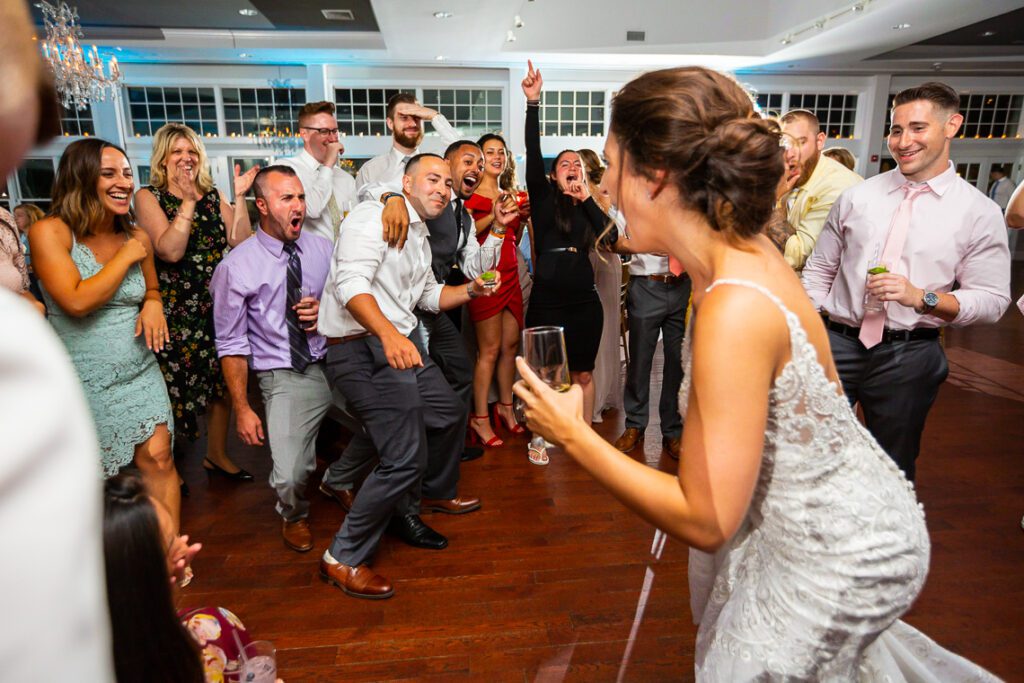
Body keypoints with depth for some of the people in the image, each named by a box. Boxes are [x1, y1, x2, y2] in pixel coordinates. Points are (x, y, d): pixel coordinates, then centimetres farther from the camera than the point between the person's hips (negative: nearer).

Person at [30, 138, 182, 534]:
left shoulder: (137, 237, 2)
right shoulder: (50, 233, -11)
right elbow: (77, 301, -23)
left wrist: (153, 303, -4)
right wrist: (126, 257, -15)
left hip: (140, 374, 3)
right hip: (82, 383, -3)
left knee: (158, 459, -3)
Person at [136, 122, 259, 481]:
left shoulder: (214, 195, 9)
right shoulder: (149, 196, -3)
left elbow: (241, 241, -2)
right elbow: (170, 250, -18)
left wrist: (239, 197, -9)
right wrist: (188, 200, -20)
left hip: (216, 305, 4)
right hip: (174, 310, -4)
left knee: (222, 382, 12)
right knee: (174, 388, 3)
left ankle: (217, 454, 31)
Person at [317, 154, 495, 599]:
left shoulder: (420, 236, 21)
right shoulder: (375, 216, -11)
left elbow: (429, 295, 30)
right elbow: (351, 282, -27)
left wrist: (471, 290, 13)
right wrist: (389, 334, -42)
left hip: (402, 345, 10)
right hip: (364, 350, -10)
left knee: (451, 414, 22)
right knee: (405, 459, -14)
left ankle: (438, 492, 50)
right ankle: (342, 560, 2)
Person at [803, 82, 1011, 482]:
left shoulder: (979, 213, -1)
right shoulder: (856, 197, 4)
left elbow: (992, 299, -2)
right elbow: (819, 271, 9)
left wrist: (922, 297, -19)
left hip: (909, 357, -1)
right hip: (837, 344, 1)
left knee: (893, 470, 15)